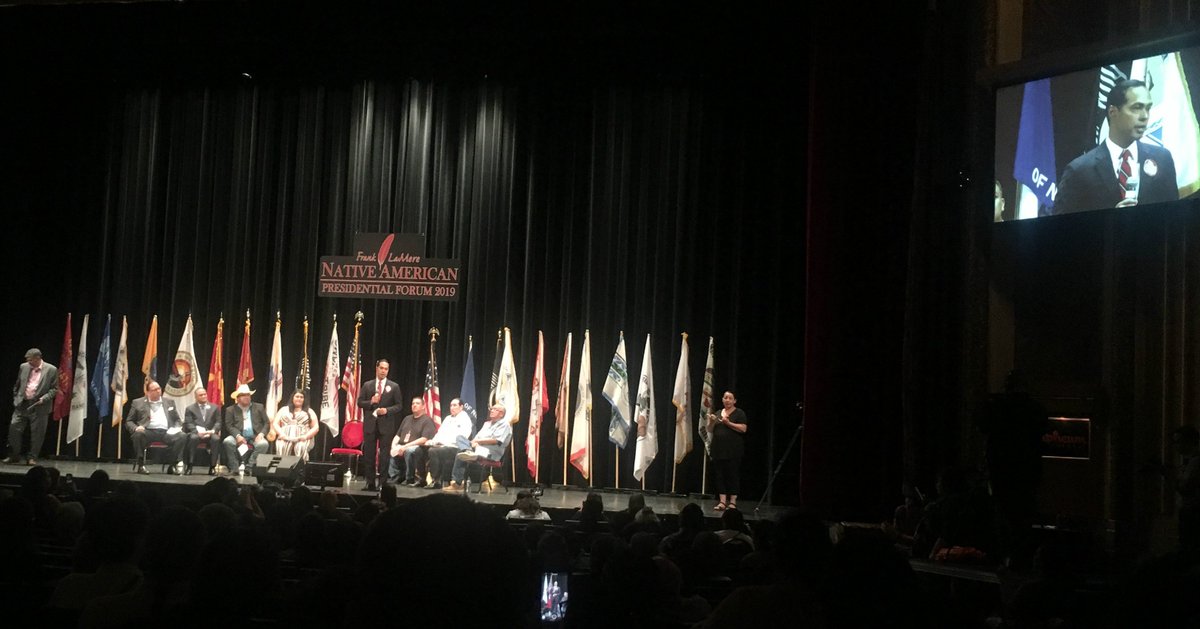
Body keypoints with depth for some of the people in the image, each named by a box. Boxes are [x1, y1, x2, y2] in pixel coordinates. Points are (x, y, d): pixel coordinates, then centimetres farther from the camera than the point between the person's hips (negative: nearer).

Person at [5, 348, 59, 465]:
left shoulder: (51, 370, -4)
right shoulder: (23, 367, 8)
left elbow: (54, 389, -3)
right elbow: (17, 385, 18)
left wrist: (44, 398, -15)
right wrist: (15, 398, 12)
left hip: (39, 406, -3)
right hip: (21, 405, 3)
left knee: (37, 434, 1)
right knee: (14, 429, 0)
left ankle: (32, 458, 13)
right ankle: (14, 457, 12)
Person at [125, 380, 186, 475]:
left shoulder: (169, 402, 22)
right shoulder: (137, 403, 14)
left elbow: (177, 420, 25)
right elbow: (128, 422, 12)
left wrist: (177, 428, 1)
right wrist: (136, 428, -10)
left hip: (166, 432, 2)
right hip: (148, 431, -2)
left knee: (182, 436, -26)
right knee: (138, 434, -36)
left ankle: (174, 465, -18)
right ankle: (141, 465, -22)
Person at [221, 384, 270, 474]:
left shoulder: (259, 407, 15)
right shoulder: (231, 409, 13)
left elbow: (267, 423, 11)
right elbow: (229, 425, 2)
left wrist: (261, 434, -9)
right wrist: (237, 435, -17)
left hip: (255, 437, 0)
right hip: (239, 437, 0)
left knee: (263, 444, -31)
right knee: (227, 442, -30)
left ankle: (249, 467, -26)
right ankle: (234, 468, -21)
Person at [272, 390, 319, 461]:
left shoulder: (309, 411, 20)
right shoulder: (284, 410, 24)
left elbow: (315, 427, 12)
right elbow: (275, 424, 14)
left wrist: (306, 436, -7)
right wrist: (281, 434, -6)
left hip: (302, 439, -1)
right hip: (285, 438, 1)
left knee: (301, 448, -36)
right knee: (282, 447, -35)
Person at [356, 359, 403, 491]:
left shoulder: (394, 386, 3)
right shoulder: (367, 385, 8)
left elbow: (398, 406, 2)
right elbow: (360, 402, 6)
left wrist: (387, 410, -15)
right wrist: (371, 402, -12)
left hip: (386, 425, -2)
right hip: (370, 424, 2)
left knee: (384, 455, -1)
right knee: (369, 454, 4)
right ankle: (370, 482, 11)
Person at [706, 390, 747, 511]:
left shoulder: (739, 413, 1)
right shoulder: (718, 414, 17)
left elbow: (743, 429, -10)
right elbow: (710, 431, 16)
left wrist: (728, 423, -17)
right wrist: (711, 422, -4)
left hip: (733, 451, -5)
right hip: (718, 450, 5)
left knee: (732, 475, -4)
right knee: (719, 476, 1)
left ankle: (733, 502, 1)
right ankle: (722, 502, 3)